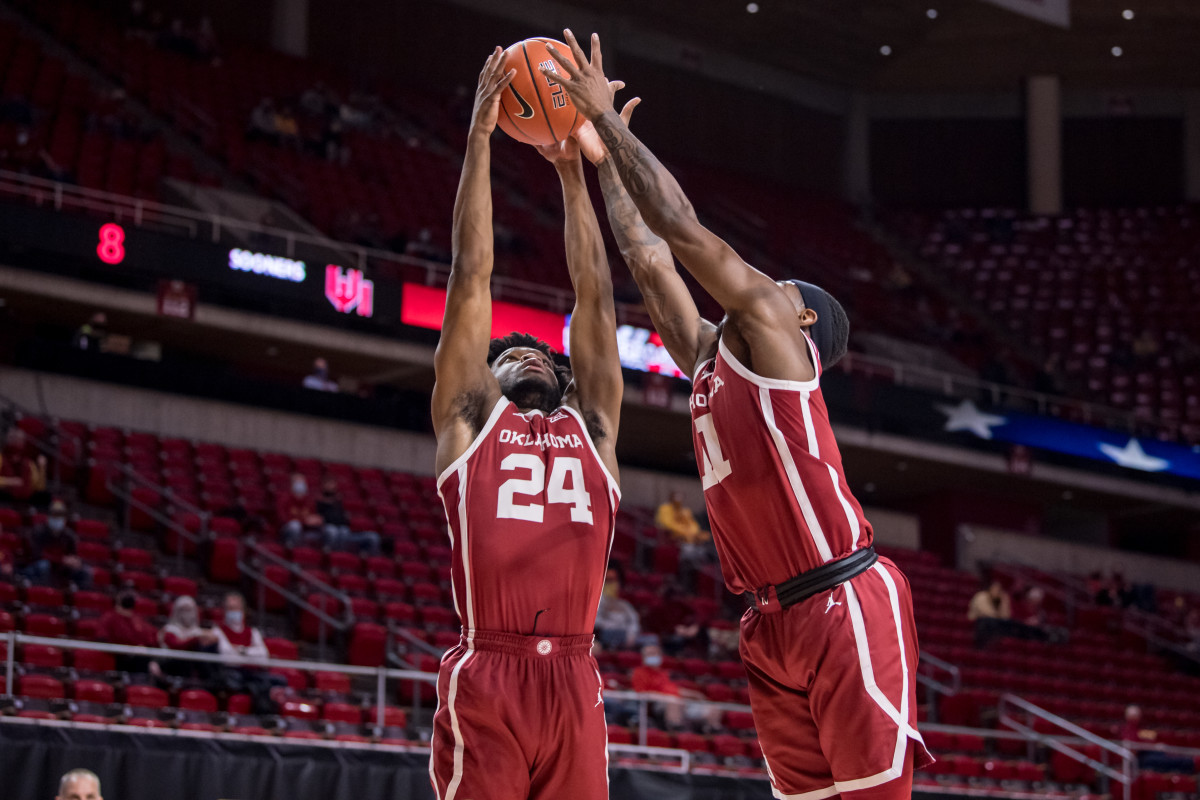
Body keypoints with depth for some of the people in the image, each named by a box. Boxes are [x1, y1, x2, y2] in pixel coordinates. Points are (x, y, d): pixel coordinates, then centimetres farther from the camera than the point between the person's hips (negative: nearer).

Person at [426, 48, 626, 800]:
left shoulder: (591, 426, 22)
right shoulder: (471, 417, 15)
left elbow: (595, 295, 21)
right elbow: (473, 276, 14)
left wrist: (573, 173, 21)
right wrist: (480, 140, 13)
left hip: (573, 682, 3)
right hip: (486, 676, -3)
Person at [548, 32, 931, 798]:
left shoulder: (774, 327, 0)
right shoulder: (706, 357, 21)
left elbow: (683, 227, -4)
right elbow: (651, 261, 27)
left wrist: (607, 116, 0)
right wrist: (602, 161, 28)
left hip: (845, 605, -8)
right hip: (772, 623, 8)